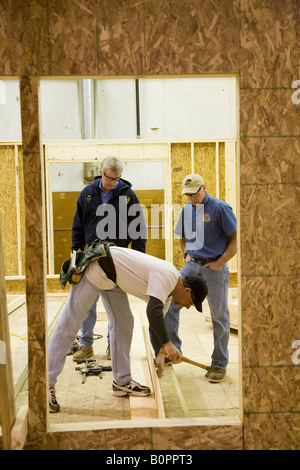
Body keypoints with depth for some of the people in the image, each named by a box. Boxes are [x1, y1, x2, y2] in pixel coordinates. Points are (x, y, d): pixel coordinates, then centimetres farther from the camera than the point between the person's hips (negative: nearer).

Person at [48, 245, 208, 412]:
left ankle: (122, 381, 18)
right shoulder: (166, 276, -21)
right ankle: (47, 385, -1)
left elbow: (156, 321, 18)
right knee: (70, 324, -6)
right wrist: (168, 344, -29)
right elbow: (153, 312, -33)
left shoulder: (166, 287, 8)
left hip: (111, 277, 10)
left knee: (124, 322, 10)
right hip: (96, 268, -10)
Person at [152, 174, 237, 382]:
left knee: (219, 316, 3)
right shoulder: (187, 210, 9)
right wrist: (187, 254, 7)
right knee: (170, 302, -4)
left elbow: (236, 238, -9)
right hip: (192, 264, 6)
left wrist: (220, 262, -13)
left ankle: (219, 364, 16)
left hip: (214, 267, -5)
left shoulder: (220, 208, -8)